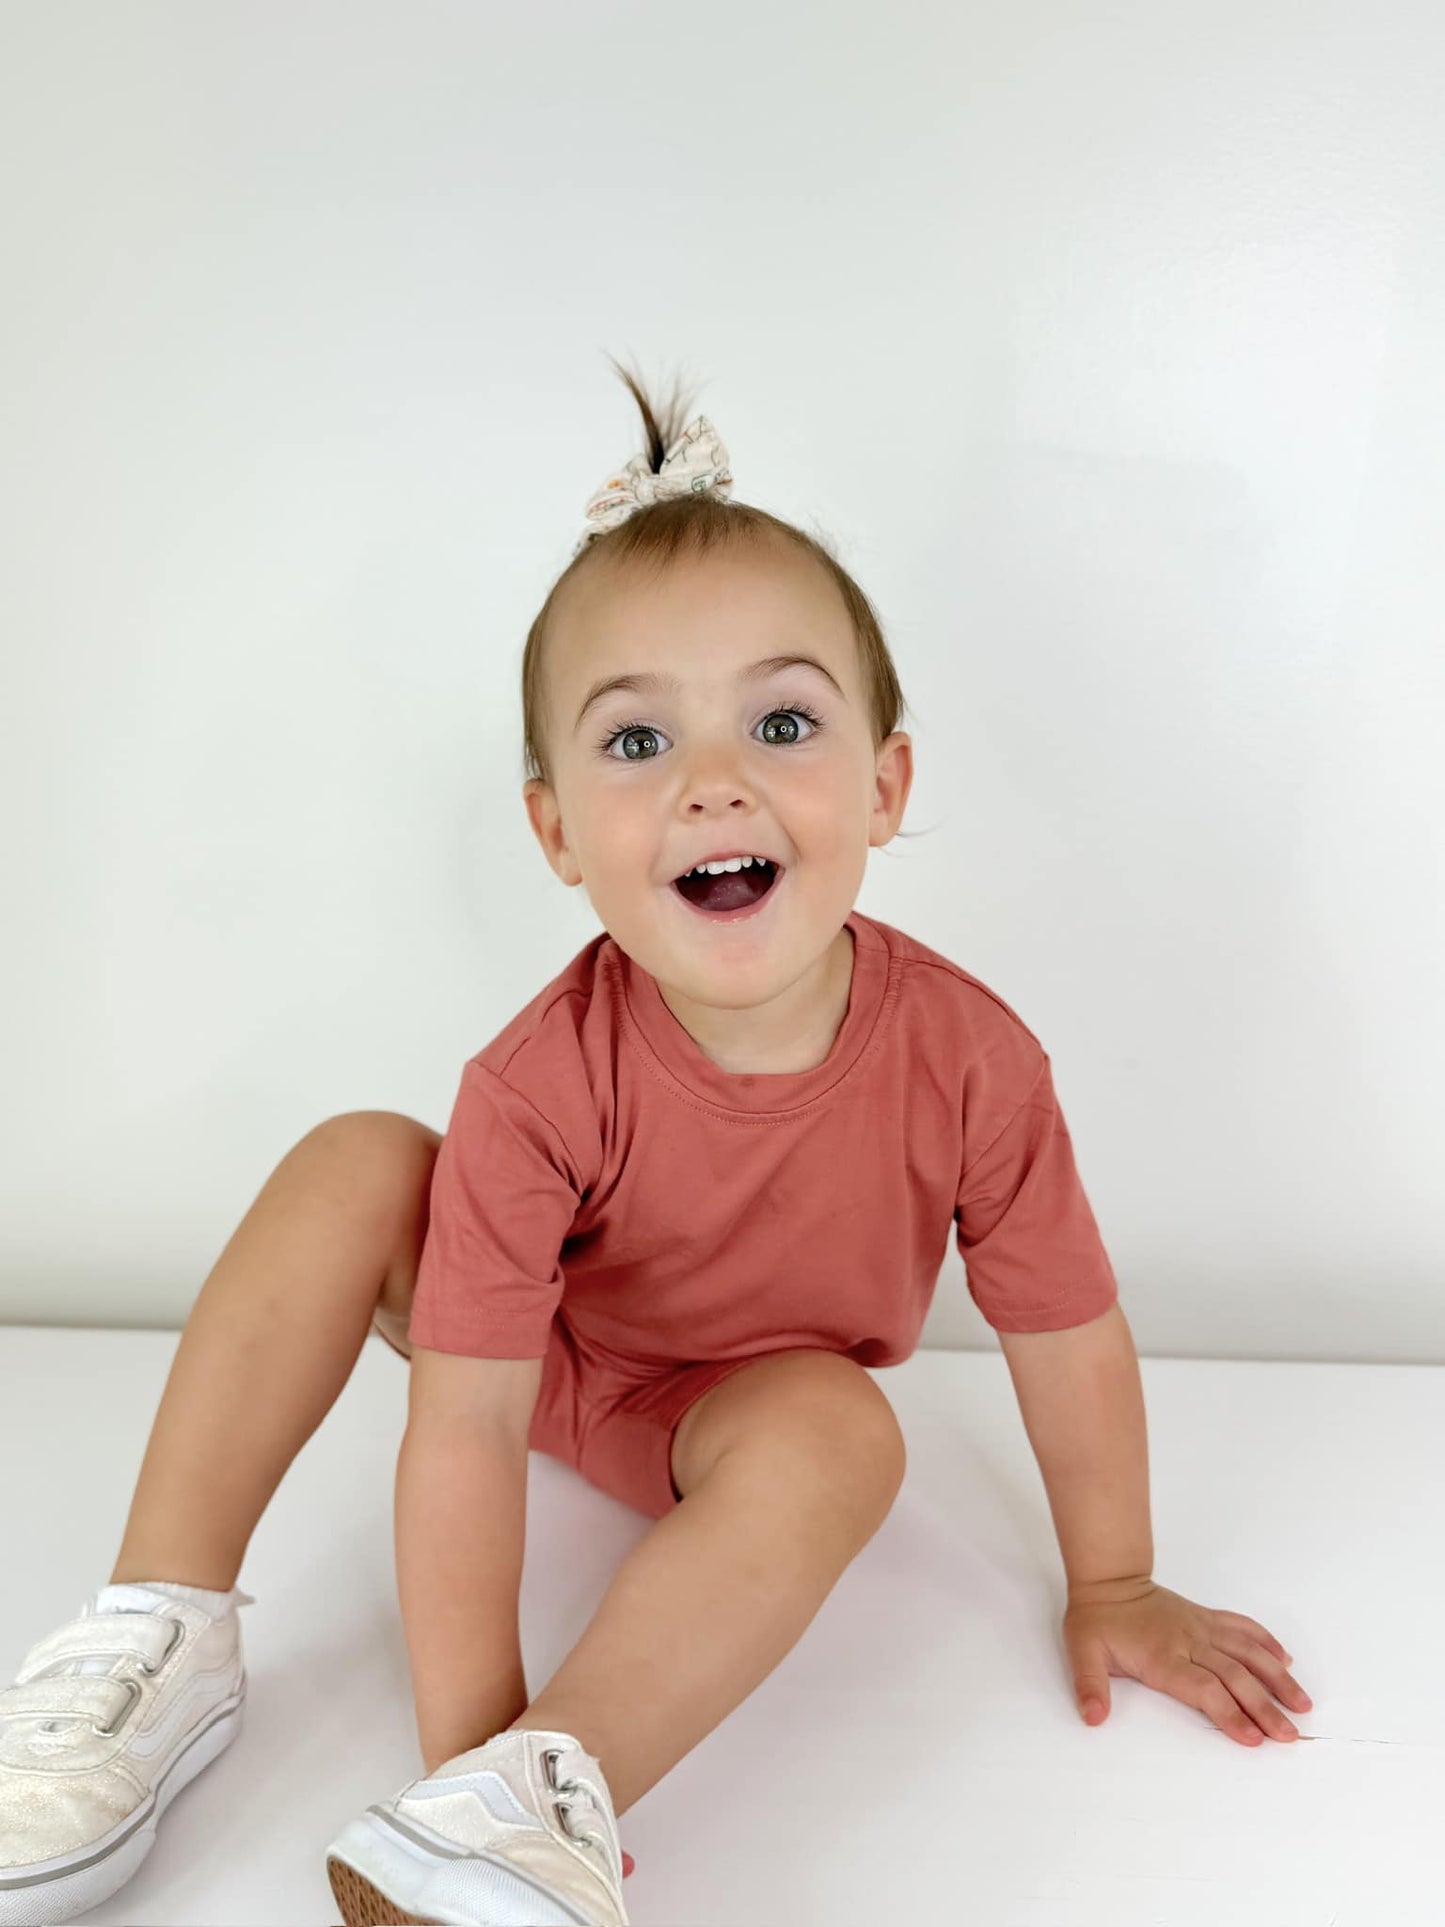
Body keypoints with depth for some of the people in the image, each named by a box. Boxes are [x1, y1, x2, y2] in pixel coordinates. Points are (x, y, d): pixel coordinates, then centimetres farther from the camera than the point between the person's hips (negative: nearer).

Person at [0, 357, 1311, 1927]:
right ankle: (166, 1636, -15)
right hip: (555, 1358, 1)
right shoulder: (543, 1085, -32)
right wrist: (468, 1730, -30)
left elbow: (1071, 1338, -16)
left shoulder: (969, 1058, -30)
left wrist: (1114, 1590, -3)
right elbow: (466, 1422, -30)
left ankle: (548, 1797, -36)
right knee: (352, 1168, -21)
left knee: (843, 1426, -34)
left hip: (751, 1412, 0)